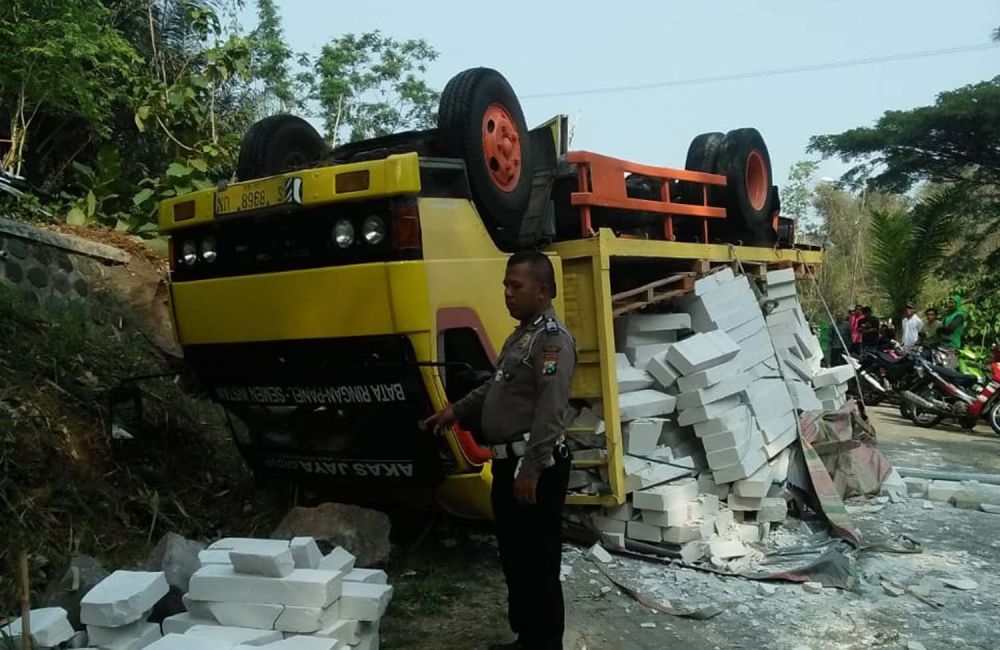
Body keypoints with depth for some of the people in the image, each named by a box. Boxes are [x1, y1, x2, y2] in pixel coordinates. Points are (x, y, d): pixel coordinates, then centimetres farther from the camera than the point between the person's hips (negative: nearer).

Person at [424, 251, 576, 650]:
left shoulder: (553, 338, -16)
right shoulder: (521, 334, 16)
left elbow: (550, 412, -23)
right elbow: (497, 387, 28)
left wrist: (531, 470, -25)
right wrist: (458, 410, 22)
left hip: (535, 468, -10)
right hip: (509, 463, 10)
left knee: (539, 563, 0)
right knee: (514, 559, 18)